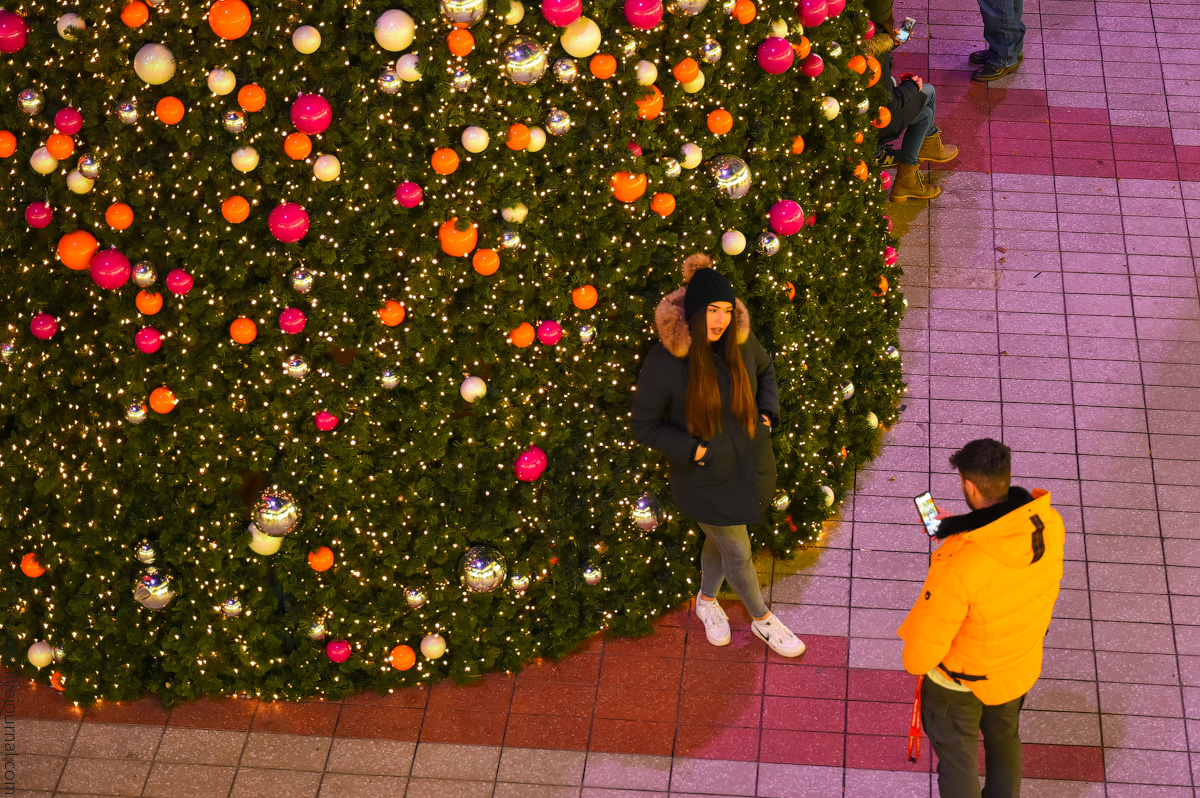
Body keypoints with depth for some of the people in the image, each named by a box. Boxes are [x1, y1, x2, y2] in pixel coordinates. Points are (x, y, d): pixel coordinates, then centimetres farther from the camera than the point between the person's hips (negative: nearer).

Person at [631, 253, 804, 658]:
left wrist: (767, 412, -1)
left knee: (720, 538, 26)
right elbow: (645, 425, -14)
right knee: (737, 553, 12)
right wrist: (693, 450, -21)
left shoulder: (740, 341, -12)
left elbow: (765, 370, 12)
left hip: (750, 466, 5)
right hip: (705, 478, -4)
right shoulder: (663, 363, -26)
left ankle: (707, 600, 53)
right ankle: (761, 619, 38)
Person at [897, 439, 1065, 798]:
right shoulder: (1049, 523, -23)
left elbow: (929, 637, -26)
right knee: (1004, 740, 32)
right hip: (1021, 663, 6)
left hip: (962, 678, -6)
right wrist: (957, 528, 5)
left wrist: (914, 663, -4)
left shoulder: (959, 563, -41)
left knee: (957, 758, 19)